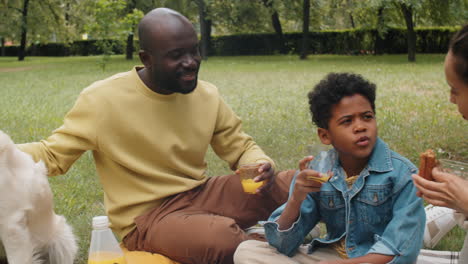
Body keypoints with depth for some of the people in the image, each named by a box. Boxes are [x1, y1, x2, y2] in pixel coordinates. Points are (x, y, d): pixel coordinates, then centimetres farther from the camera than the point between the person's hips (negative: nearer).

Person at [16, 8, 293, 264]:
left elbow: (241, 147, 9)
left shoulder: (207, 95, 0)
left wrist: (262, 167, -15)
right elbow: (52, 154, -6)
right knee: (226, 238, -36)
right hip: (146, 216, -5)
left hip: (200, 195, 5)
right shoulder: (102, 99, -14)